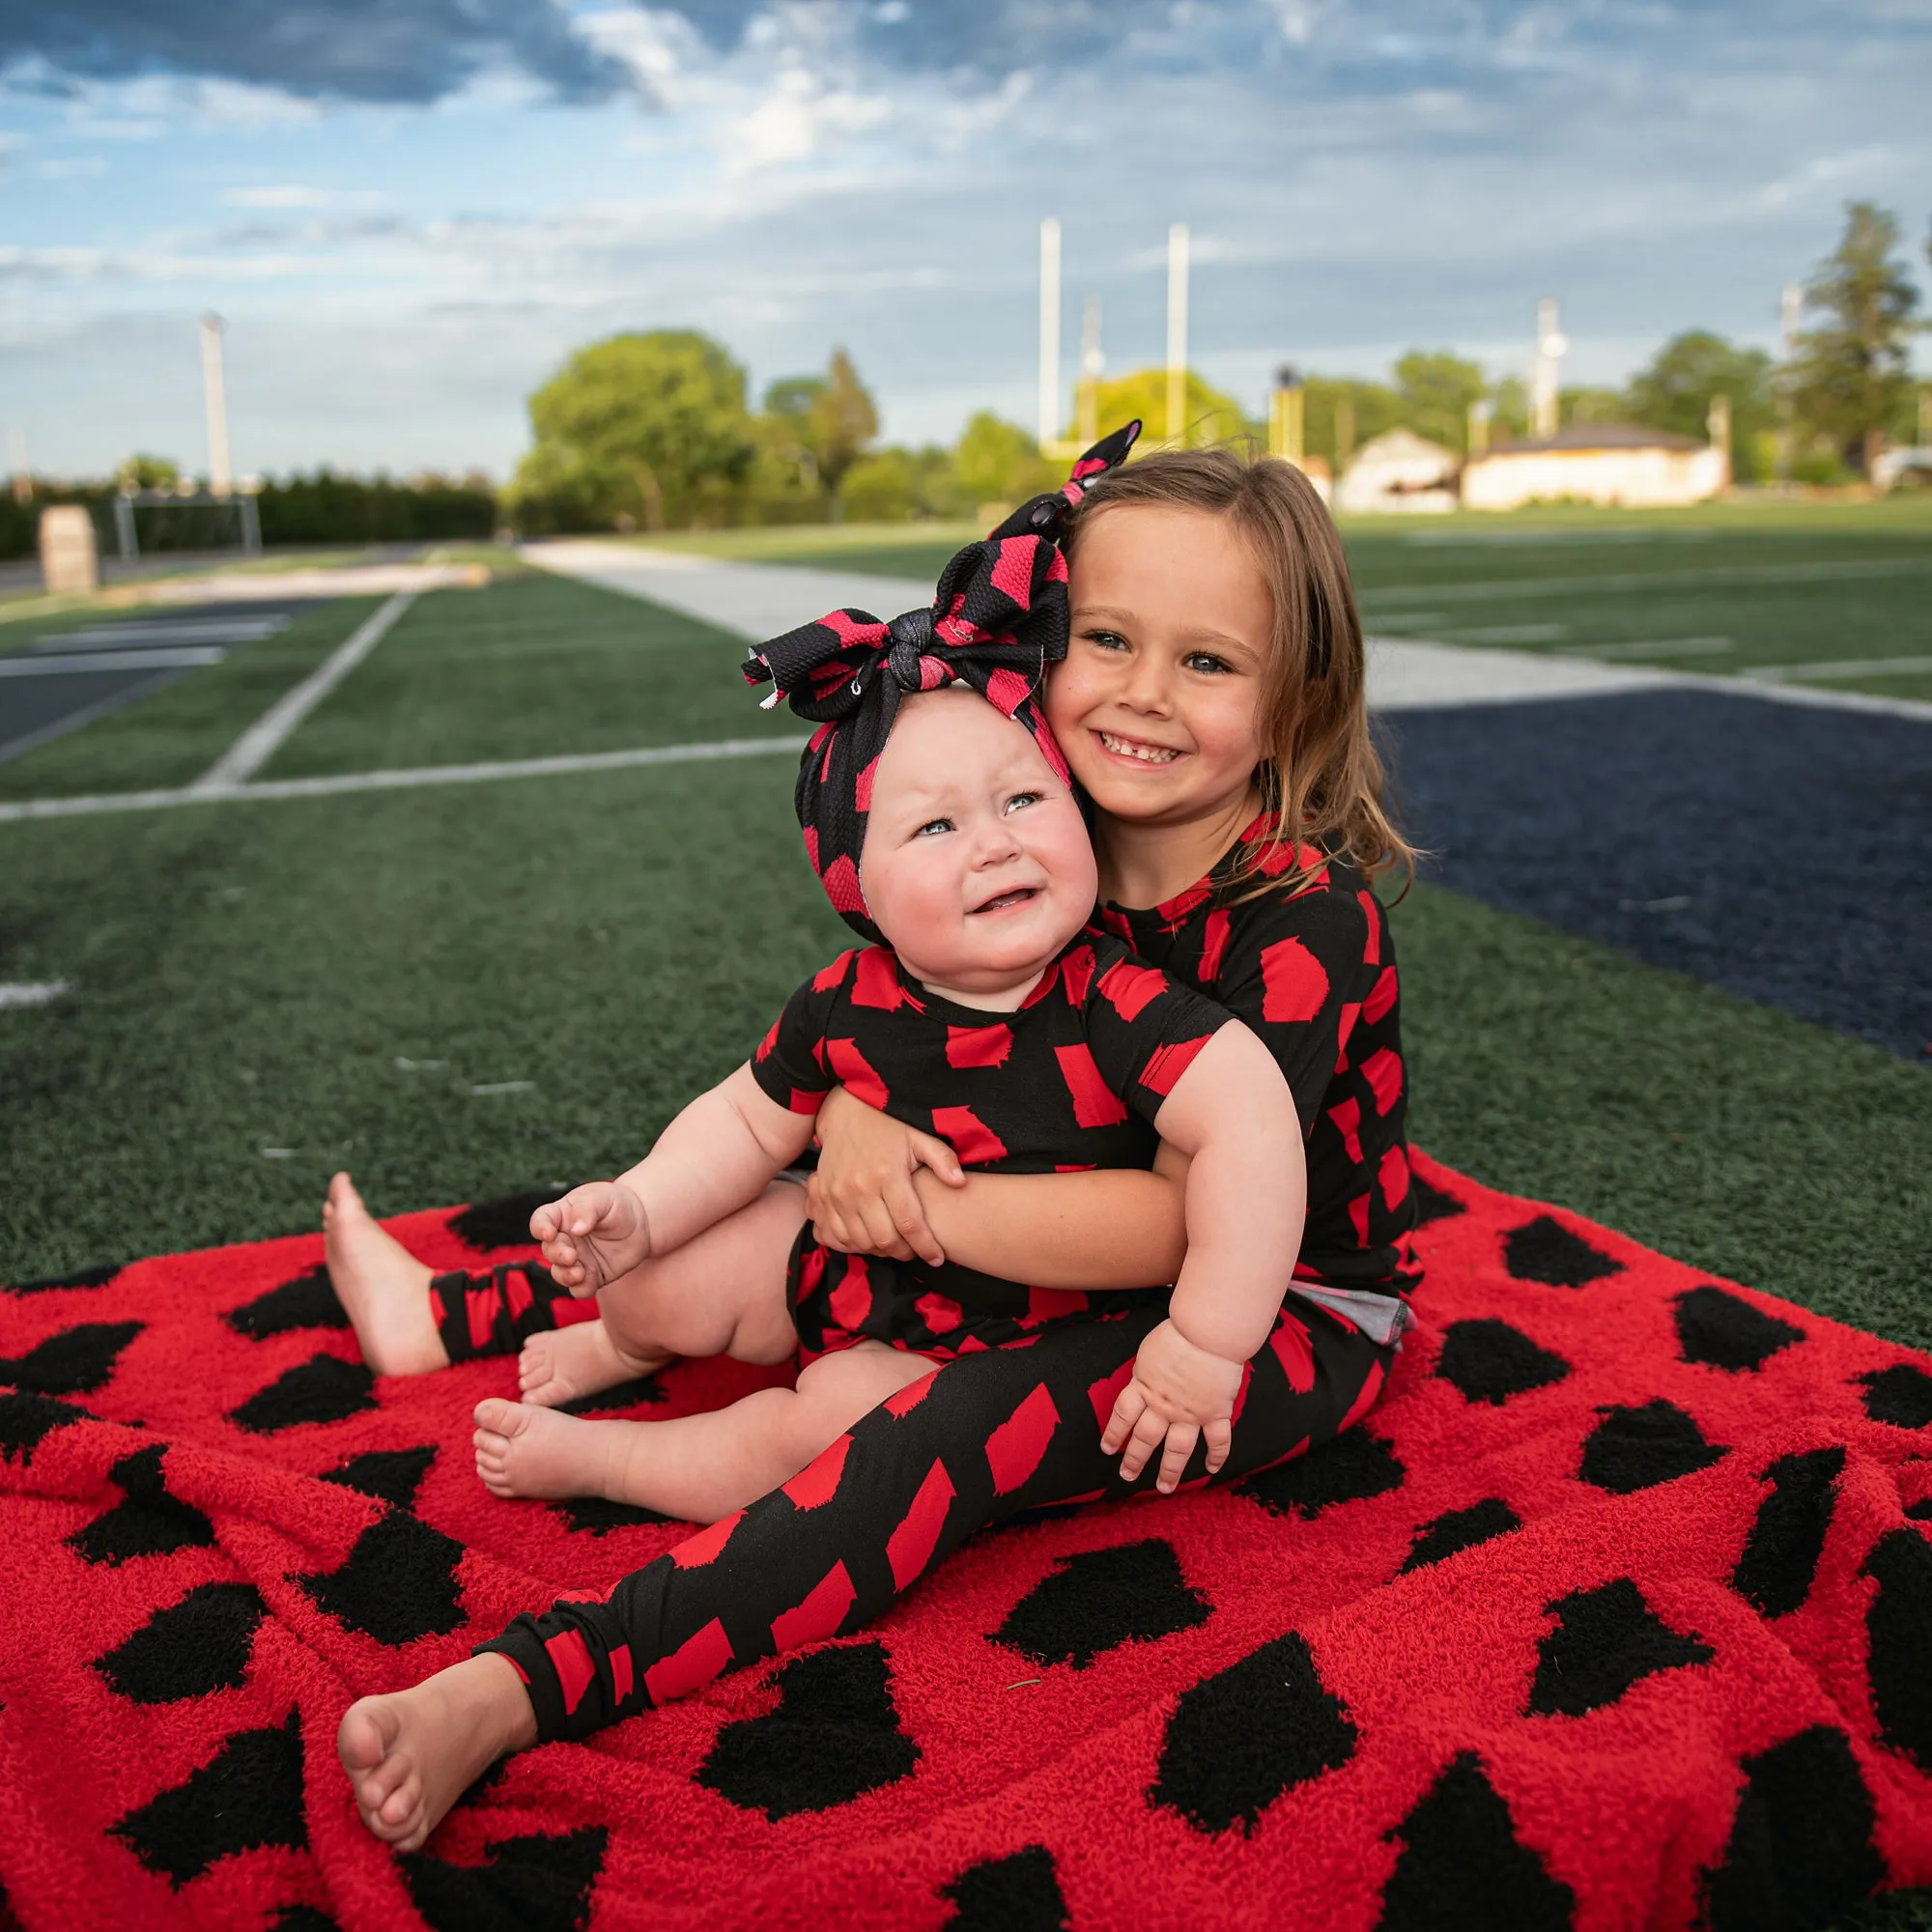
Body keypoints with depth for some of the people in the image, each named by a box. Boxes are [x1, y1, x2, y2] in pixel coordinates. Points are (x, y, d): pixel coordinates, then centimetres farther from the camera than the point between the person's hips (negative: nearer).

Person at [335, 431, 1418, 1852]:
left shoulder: (1304, 921, -25)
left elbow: (1195, 1215, -31)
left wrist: (923, 1209, -31)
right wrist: (854, 1116, -21)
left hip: (1294, 1315, -7)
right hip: (1104, 1259, 7)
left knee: (973, 1421, -34)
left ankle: (532, 1686, -38)